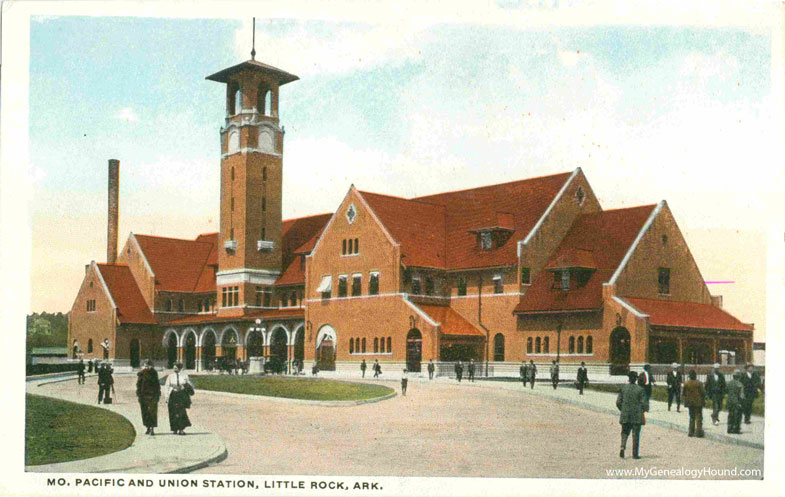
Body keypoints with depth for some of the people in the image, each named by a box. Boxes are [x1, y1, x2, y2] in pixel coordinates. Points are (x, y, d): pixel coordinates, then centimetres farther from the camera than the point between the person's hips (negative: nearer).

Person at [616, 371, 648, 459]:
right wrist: (644, 409, 15)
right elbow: (644, 403, -7)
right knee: (636, 434, 6)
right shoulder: (640, 389, -7)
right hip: (637, 415, -1)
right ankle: (635, 454, 8)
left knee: (625, 432, 14)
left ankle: (623, 447, -10)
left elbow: (618, 402, 0)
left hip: (625, 415, 1)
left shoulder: (623, 388, -2)